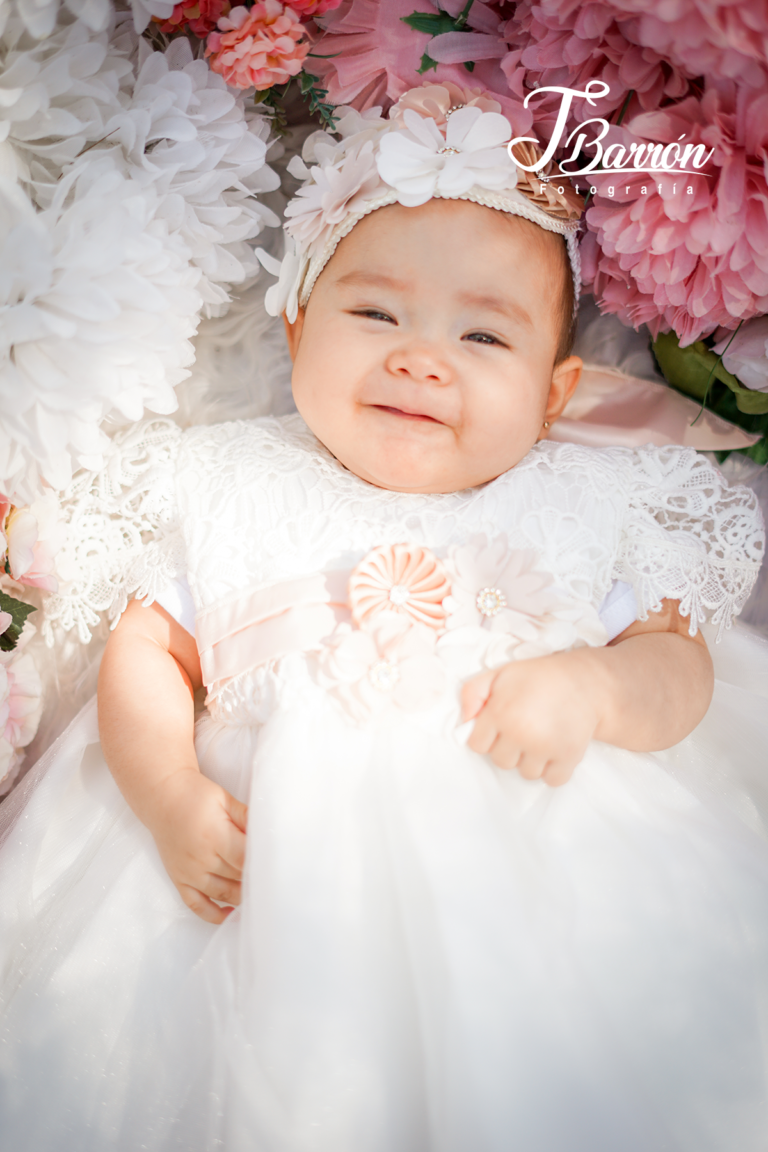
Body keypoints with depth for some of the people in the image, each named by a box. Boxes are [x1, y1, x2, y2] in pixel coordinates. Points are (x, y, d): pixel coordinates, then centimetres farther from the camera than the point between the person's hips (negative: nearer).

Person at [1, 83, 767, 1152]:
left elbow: (680, 664, 5)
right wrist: (171, 798, -11)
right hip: (271, 862, 0)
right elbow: (144, 651, 5)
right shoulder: (233, 492, 4)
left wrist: (593, 686, -17)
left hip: (529, 869, 1)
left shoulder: (587, 509, 3)